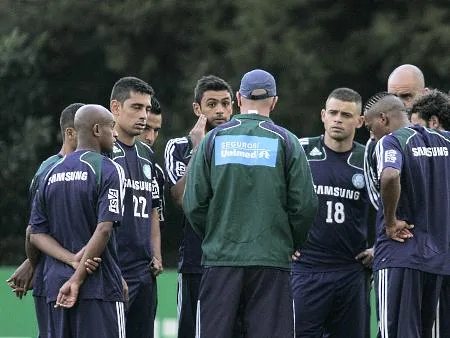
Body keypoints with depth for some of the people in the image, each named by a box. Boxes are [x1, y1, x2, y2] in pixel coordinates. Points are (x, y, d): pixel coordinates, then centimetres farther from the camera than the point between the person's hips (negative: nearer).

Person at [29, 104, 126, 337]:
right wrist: (77, 278, -15)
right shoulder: (108, 170, -6)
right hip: (99, 287, -6)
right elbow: (104, 230, -16)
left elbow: (36, 234, 8)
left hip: (55, 289, 6)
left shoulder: (51, 173, 13)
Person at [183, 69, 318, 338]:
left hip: (220, 258, 1)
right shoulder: (285, 142, 1)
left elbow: (194, 204, 3)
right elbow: (305, 206, -1)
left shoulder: (214, 139, 4)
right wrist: (289, 244, 15)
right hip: (272, 261, -1)